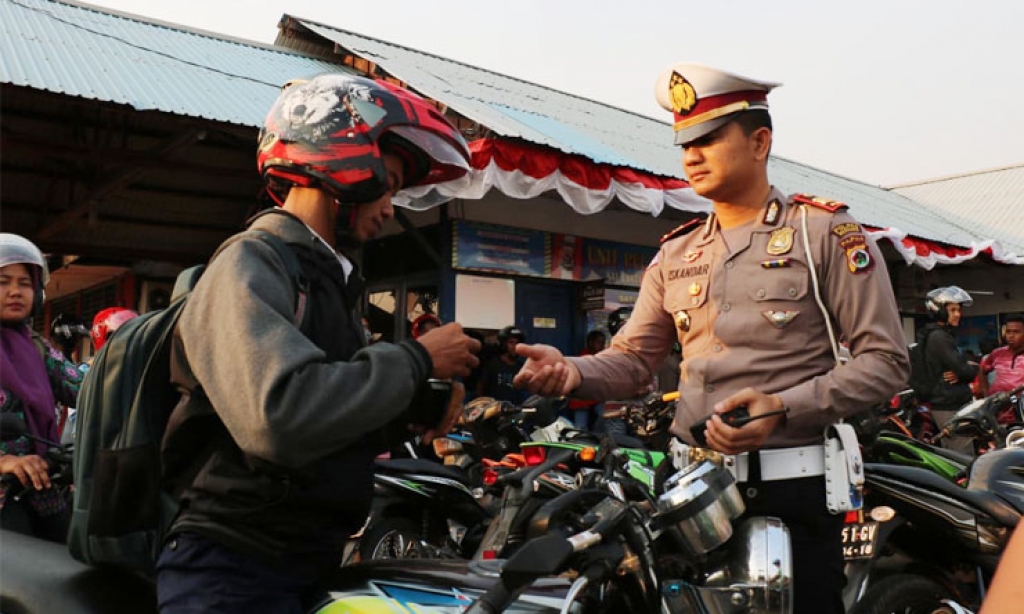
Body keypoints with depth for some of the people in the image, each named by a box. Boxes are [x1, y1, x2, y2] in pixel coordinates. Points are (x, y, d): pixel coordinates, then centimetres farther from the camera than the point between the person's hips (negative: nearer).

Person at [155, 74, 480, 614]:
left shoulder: (331, 280, 14)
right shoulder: (248, 266, -14)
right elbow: (281, 417, -33)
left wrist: (412, 408, 0)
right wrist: (416, 359, -21)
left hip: (313, 563, 9)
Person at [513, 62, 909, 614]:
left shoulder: (826, 231, -2)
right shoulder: (676, 253, 13)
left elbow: (884, 360, -7)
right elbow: (632, 358, 7)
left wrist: (782, 408, -21)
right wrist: (572, 371, -14)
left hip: (791, 486, -4)